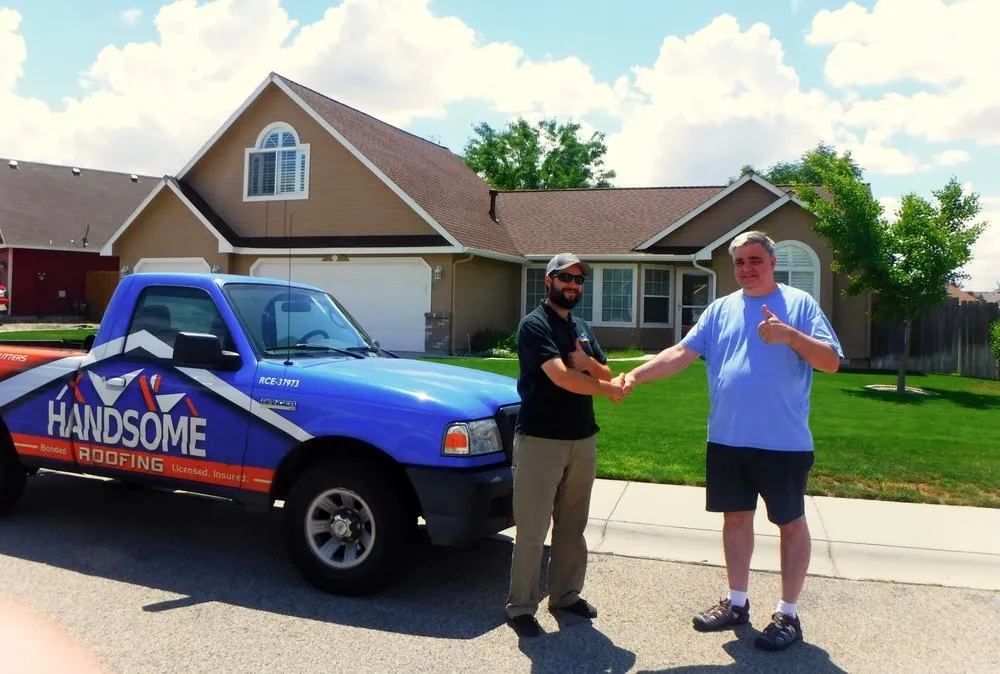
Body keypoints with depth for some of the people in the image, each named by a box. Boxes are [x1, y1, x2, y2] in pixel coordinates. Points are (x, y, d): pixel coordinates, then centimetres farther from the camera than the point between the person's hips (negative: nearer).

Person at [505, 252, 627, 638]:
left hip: (583, 439, 7)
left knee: (572, 526, 15)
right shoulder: (534, 325, -10)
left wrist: (589, 363, -9)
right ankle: (520, 607, 7)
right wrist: (609, 389, -8)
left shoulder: (582, 328, 15)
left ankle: (566, 595, 27)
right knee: (532, 530, -2)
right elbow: (561, 377, -20)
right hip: (540, 440, -7)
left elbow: (606, 375, 13)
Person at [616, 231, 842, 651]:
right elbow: (682, 353, 2)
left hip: (784, 441, -4)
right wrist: (635, 376, -10)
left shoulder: (799, 303, -2)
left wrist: (790, 335, -23)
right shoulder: (721, 309, 9)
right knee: (736, 518, 15)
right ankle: (737, 603, 30)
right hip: (727, 440, 5)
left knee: (791, 523, 7)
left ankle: (788, 614, 21)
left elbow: (831, 362, -8)